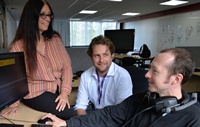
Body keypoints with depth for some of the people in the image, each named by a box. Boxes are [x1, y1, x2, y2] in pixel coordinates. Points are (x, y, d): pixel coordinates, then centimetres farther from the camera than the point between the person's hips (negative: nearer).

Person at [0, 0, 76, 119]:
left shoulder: (55, 39, 2)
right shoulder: (18, 47, -8)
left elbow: (67, 65, -1)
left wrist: (65, 92, -11)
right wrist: (14, 103, -12)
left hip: (58, 90, 4)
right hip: (36, 94, -4)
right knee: (71, 114, -22)